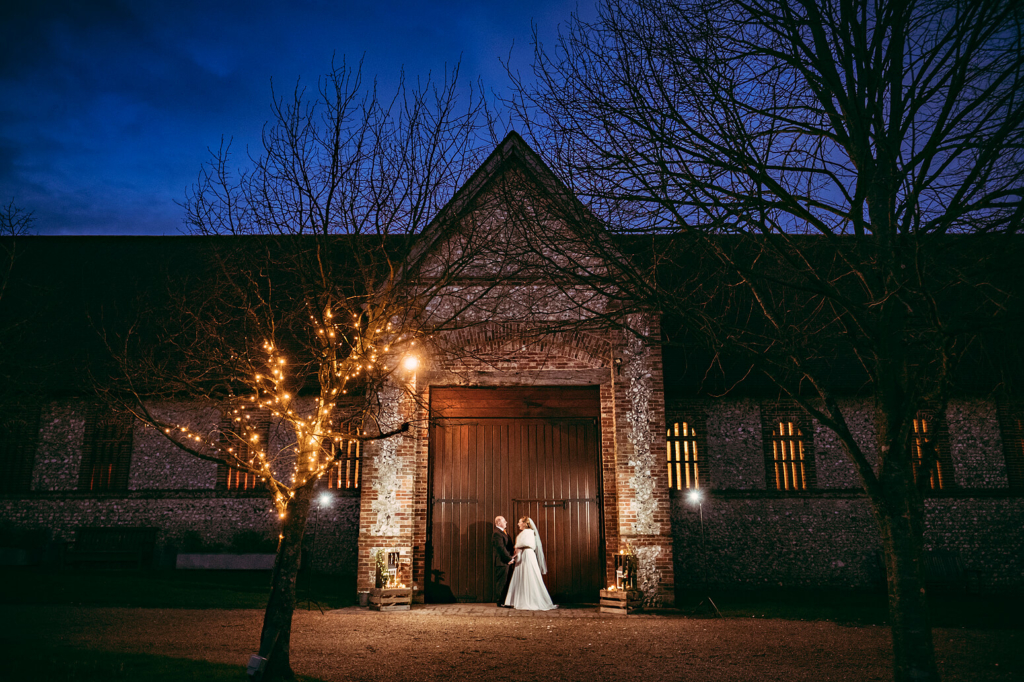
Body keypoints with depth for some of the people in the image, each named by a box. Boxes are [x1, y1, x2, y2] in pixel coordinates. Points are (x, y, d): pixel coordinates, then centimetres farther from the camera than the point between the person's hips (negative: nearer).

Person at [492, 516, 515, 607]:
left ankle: (505, 601, 19)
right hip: (502, 562, -10)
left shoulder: (504, 531, 17)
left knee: (507, 582, 12)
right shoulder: (497, 534, -16)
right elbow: (501, 548, -21)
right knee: (502, 582, -4)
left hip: (507, 561, 10)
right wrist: (509, 559, -19)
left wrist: (513, 547, 6)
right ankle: (501, 602, 3)